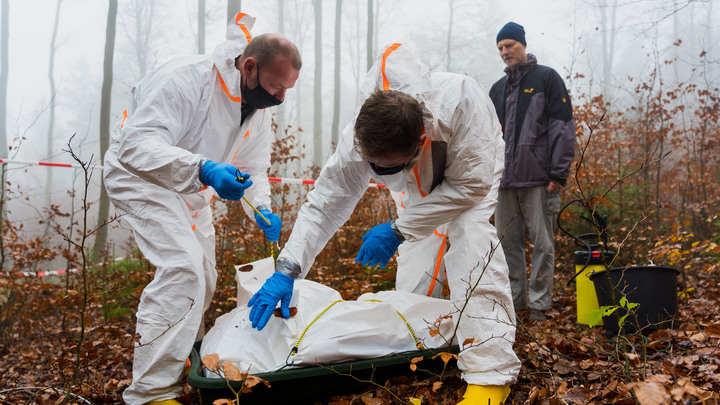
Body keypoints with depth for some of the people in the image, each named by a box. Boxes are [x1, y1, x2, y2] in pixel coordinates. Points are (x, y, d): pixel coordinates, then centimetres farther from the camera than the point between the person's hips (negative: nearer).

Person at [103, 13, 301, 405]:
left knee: (203, 280, 13)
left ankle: (185, 363, 36)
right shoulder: (186, 78, -30)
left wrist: (262, 210, -15)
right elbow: (136, 145, -35)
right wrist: (202, 170, -49)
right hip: (139, 176, -9)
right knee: (184, 268, -24)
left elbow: (253, 167, 6)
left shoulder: (258, 107, -3)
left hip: (191, 188, 9)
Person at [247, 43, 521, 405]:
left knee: (471, 240, -27)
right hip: (419, 186, 5)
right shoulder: (361, 137, -33)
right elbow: (325, 202, -25)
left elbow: (471, 184, -37)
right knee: (414, 256, -2)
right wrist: (287, 269, -34)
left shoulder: (461, 102, -46)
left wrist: (397, 230, -37)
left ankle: (491, 374, -27)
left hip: (471, 170, -4)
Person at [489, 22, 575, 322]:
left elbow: (562, 126, -4)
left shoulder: (546, 78, 3)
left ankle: (539, 304, 5)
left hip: (538, 179, -5)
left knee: (542, 243, -2)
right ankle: (514, 299, 16)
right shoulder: (498, 89, 19)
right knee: (508, 242, 7)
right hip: (505, 180, 5)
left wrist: (559, 173, -11)